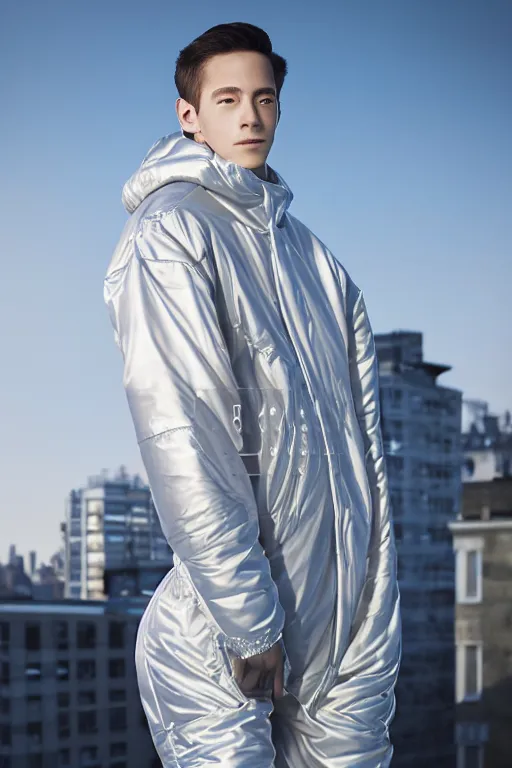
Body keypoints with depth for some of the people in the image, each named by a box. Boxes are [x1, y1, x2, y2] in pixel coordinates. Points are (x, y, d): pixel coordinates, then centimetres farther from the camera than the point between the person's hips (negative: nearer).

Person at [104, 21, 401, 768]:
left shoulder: (309, 251, 14)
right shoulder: (169, 236, -8)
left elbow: (361, 425, 11)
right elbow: (182, 441, -16)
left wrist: (379, 607, 4)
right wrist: (248, 622, -18)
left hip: (347, 615, 6)